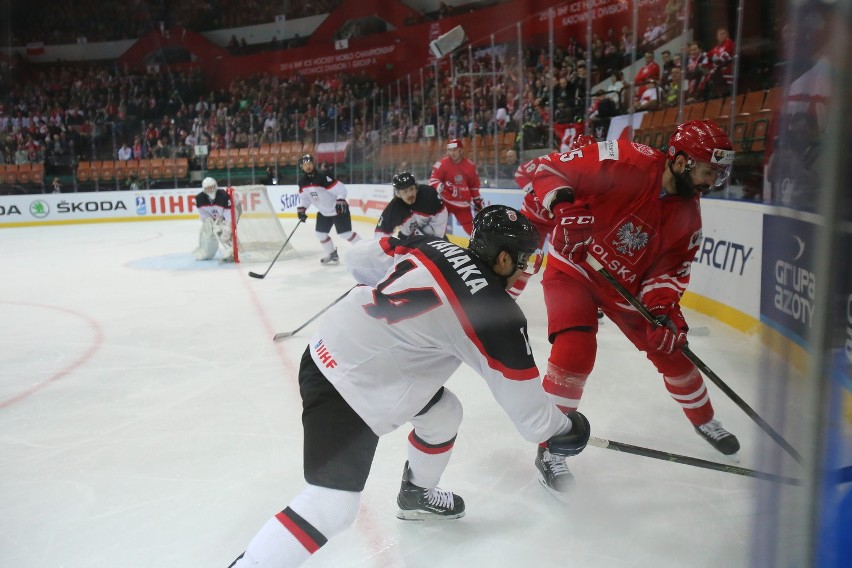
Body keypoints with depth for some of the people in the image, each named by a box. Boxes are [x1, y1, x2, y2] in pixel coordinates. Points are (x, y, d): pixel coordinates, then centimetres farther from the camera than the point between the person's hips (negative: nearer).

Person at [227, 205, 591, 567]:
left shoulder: (434, 246, 1)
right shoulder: (496, 313, -17)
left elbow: (361, 258, 10)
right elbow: (523, 399, -9)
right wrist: (561, 427, 10)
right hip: (342, 388, -9)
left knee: (444, 411, 22)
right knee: (332, 507, -10)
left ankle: (416, 495, 45)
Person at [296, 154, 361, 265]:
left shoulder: (323, 177, -26)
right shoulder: (302, 182, -3)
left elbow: (341, 189, -28)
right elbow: (304, 197, 12)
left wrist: (340, 201, -42)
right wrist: (301, 209, 1)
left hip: (339, 209, -7)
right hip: (323, 212, 8)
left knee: (345, 233, -10)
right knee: (321, 233, 6)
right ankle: (332, 255, 23)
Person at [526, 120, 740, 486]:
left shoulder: (687, 215, -5)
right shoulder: (626, 162, -25)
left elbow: (670, 268, -3)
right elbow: (548, 168, -24)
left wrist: (664, 309, -21)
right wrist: (564, 203, -43)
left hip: (627, 285, 6)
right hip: (572, 267, -6)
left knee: (670, 349, 10)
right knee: (575, 351, -24)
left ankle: (704, 420, 39)